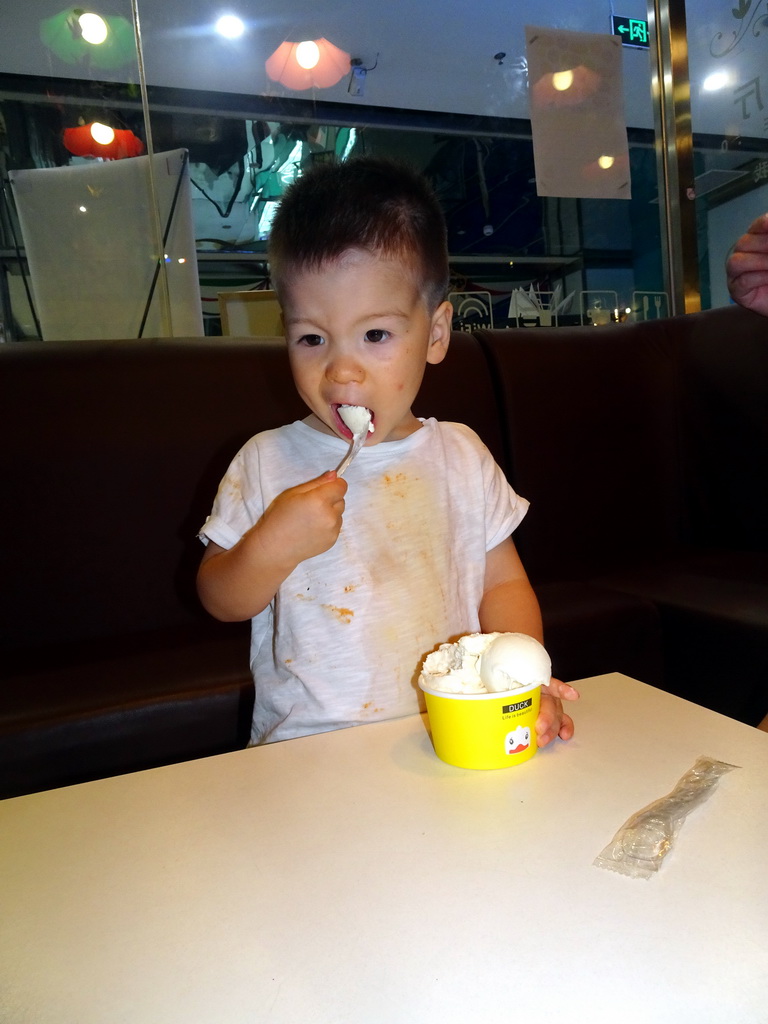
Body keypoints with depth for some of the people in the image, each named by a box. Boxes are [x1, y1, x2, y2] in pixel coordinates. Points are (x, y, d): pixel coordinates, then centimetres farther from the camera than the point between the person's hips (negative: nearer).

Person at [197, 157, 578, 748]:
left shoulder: (461, 456, 4)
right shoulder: (268, 462, -1)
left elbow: (504, 583, 8)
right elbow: (219, 600, 3)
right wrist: (273, 546, -16)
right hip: (306, 750, -2)